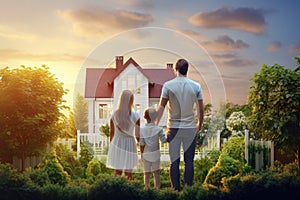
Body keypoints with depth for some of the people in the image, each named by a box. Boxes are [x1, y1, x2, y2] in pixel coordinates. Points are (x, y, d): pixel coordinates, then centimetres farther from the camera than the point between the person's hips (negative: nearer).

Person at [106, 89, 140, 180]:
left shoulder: (114, 115, -5)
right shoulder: (135, 115, -12)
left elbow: (112, 133, 3)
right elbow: (137, 135, -9)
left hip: (117, 143, 2)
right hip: (129, 144, -2)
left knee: (117, 171, 13)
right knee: (128, 172, 8)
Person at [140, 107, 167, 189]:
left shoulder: (142, 130, -9)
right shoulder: (158, 129, -9)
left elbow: (141, 144, -6)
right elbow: (163, 140, -7)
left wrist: (142, 154, 5)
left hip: (146, 155, 0)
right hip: (156, 154, 0)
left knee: (147, 173, 10)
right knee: (157, 172, 11)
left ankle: (147, 188, 15)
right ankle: (157, 188, 15)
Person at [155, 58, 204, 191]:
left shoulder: (168, 85, -4)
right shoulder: (196, 86, -2)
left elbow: (161, 107, -5)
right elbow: (200, 109, 2)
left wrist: (156, 124, 3)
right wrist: (199, 125, 16)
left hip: (173, 128, 0)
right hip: (190, 128, 1)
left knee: (174, 161, 5)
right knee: (189, 161, 6)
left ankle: (176, 190, 8)